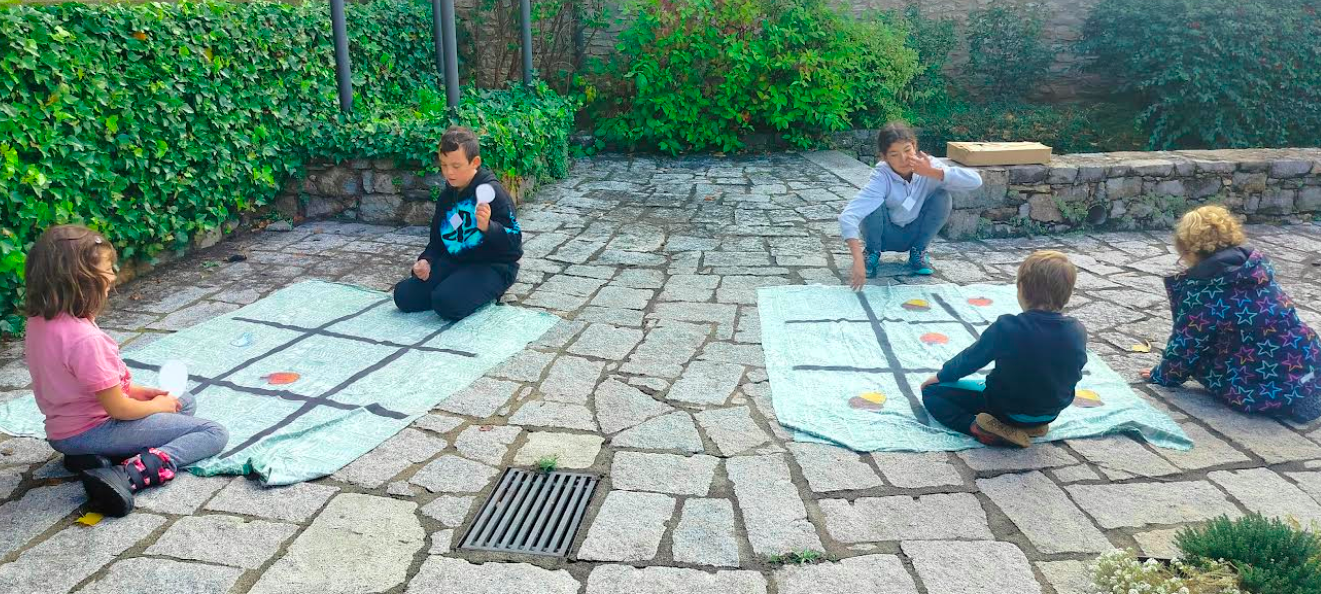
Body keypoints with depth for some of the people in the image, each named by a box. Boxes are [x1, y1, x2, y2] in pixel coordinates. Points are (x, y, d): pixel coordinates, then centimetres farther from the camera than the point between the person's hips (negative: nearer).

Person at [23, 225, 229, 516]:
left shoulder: (39, 320, -1)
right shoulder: (84, 339, -29)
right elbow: (118, 409, -22)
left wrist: (136, 391, 6)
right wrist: (158, 406, -3)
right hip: (92, 432, -9)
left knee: (186, 402, 24)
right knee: (214, 433, -9)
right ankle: (125, 475, -23)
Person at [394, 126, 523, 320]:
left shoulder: (492, 192, -12)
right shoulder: (446, 197, 11)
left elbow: (514, 240, -17)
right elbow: (437, 239, 22)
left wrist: (487, 227, -36)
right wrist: (426, 260, 1)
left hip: (491, 266, -7)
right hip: (454, 261, 7)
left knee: (447, 303, -32)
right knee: (403, 295, -9)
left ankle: (486, 292, -1)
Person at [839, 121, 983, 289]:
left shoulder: (929, 166, -22)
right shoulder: (881, 178, -31)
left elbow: (975, 181, -32)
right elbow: (848, 216, -43)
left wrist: (932, 172, -40)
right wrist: (858, 260, -55)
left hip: (915, 234, 2)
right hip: (886, 235, -2)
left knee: (942, 197, -23)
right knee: (873, 203, -32)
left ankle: (919, 251, -1)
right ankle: (872, 252, -4)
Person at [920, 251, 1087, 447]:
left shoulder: (1006, 328, -26)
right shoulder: (1078, 332, -12)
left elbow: (971, 359, -12)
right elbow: (1073, 374, 5)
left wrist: (941, 376, 8)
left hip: (1007, 411, -5)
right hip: (1052, 413, 5)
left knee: (932, 392, 3)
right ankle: (1034, 424, 13)